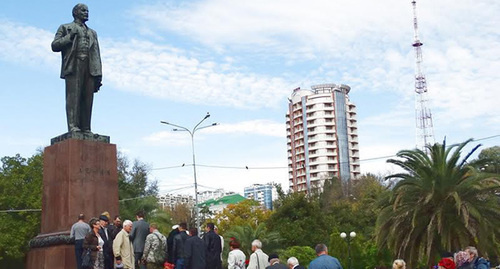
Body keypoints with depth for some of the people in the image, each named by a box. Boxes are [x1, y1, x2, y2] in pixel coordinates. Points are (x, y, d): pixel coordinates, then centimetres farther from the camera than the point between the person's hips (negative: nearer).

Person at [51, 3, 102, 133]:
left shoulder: (92, 33, 30)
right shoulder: (65, 28, 19)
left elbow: (97, 54, 19)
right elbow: (55, 46, 7)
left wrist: (98, 74, 7)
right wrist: (70, 37, -6)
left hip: (89, 67, 4)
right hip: (73, 65, -4)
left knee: (87, 99, -5)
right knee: (73, 95, -13)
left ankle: (86, 128, -7)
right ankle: (73, 126, -19)